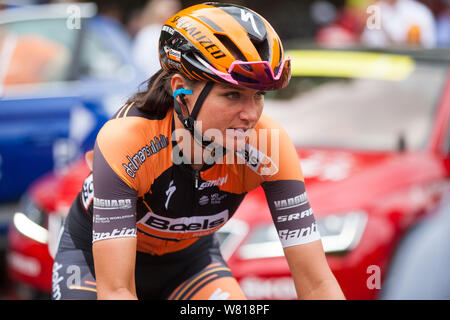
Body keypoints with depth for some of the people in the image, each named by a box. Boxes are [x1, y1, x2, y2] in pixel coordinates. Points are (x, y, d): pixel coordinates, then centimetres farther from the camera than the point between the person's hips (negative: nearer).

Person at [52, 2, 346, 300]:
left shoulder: (268, 144, -27)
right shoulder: (124, 139, -36)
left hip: (188, 257, 3)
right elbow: (116, 290, -40)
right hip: (96, 253, -3)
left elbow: (316, 281, -27)